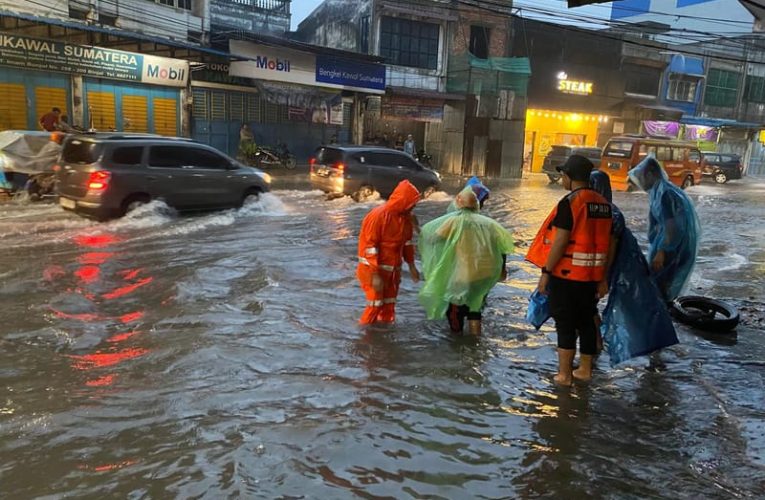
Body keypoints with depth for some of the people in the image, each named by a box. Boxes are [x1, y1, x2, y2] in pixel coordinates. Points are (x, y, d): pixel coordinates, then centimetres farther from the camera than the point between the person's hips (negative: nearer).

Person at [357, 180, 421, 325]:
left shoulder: (406, 217, 0)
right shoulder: (378, 216, -22)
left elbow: (407, 241, 12)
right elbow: (369, 246, -22)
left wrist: (411, 266, 12)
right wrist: (375, 275, -23)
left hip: (393, 270, 7)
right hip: (374, 269, -6)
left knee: (389, 305, 13)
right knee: (376, 305, -1)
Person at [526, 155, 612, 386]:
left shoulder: (570, 202, -15)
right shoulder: (603, 203, 9)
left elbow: (560, 241, -20)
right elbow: (606, 242, 13)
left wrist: (546, 272, -14)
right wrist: (602, 275, 19)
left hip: (567, 273, -7)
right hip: (591, 275, 7)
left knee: (565, 324, 1)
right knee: (586, 321, 16)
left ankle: (564, 374, 8)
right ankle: (585, 369, 26)